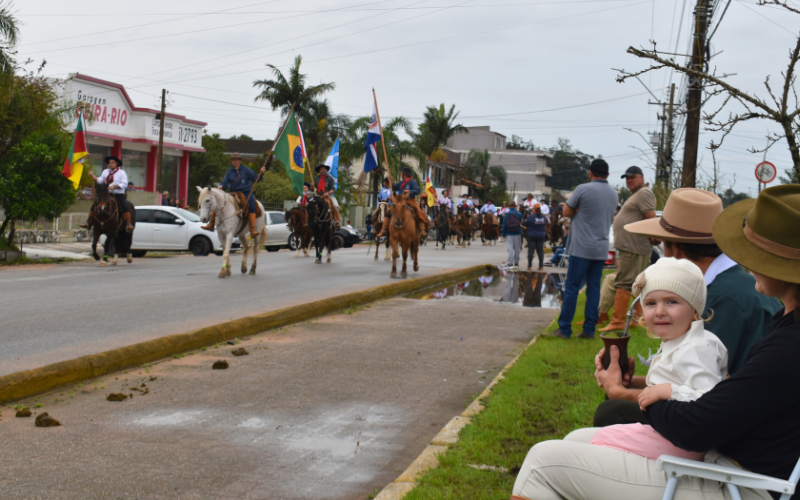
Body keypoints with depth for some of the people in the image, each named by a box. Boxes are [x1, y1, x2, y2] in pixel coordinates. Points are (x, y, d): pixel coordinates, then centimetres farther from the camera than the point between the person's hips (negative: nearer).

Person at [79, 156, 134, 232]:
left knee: (124, 207, -27)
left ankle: (129, 225, -23)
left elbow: (124, 184, -10)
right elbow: (99, 180, 10)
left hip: (118, 195, -5)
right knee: (94, 205, -4)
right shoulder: (105, 171, 14)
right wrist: (92, 175, -4)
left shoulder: (121, 173, -1)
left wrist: (114, 186, -22)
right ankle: (88, 223, 2)